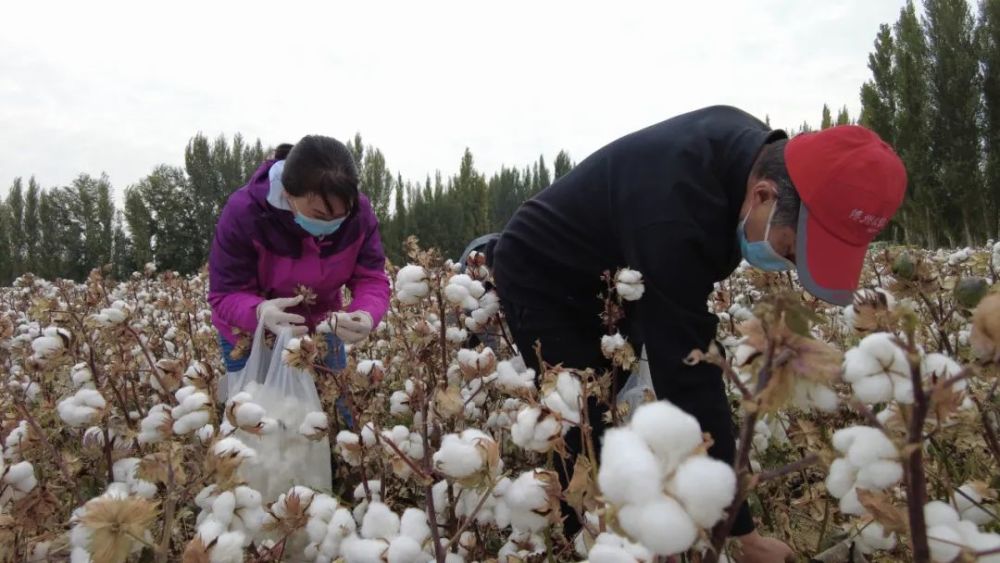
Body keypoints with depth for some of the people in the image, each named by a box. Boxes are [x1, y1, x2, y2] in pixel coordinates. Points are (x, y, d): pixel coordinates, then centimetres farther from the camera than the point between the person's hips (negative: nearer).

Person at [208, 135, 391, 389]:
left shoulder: (359, 211, -22)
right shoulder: (243, 213, -30)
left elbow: (372, 278, -20)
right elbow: (225, 294, -26)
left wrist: (367, 315, -44)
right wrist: (260, 311, -50)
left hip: (321, 332, 3)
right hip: (251, 337, -2)